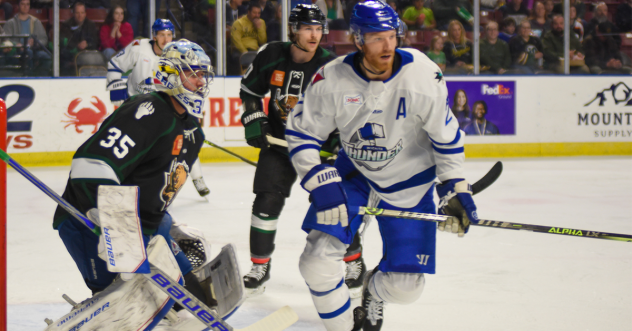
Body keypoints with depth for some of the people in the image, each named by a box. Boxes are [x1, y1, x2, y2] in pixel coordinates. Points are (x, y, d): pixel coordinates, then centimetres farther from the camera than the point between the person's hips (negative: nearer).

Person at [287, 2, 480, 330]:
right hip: (353, 175, 1)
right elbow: (301, 132, -10)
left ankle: (375, 291, 35)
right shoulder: (333, 79, -19)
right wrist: (321, 183, -21)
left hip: (408, 184, -1)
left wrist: (455, 187, -7)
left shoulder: (422, 73, -21)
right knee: (317, 262, -14)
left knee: (405, 287, -4)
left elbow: (445, 133, -8)